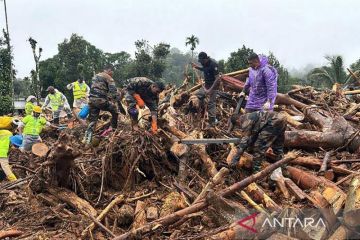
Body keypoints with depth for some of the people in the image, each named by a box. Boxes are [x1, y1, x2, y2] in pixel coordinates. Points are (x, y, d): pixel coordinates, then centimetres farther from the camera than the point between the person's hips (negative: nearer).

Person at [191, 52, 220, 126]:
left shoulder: (213, 64, -24)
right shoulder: (205, 63, 1)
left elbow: (217, 78, -26)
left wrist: (210, 89, -29)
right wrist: (197, 67, 7)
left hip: (213, 86, -9)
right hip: (206, 85, 9)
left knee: (211, 104, -7)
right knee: (196, 96, 10)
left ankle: (213, 122, 2)